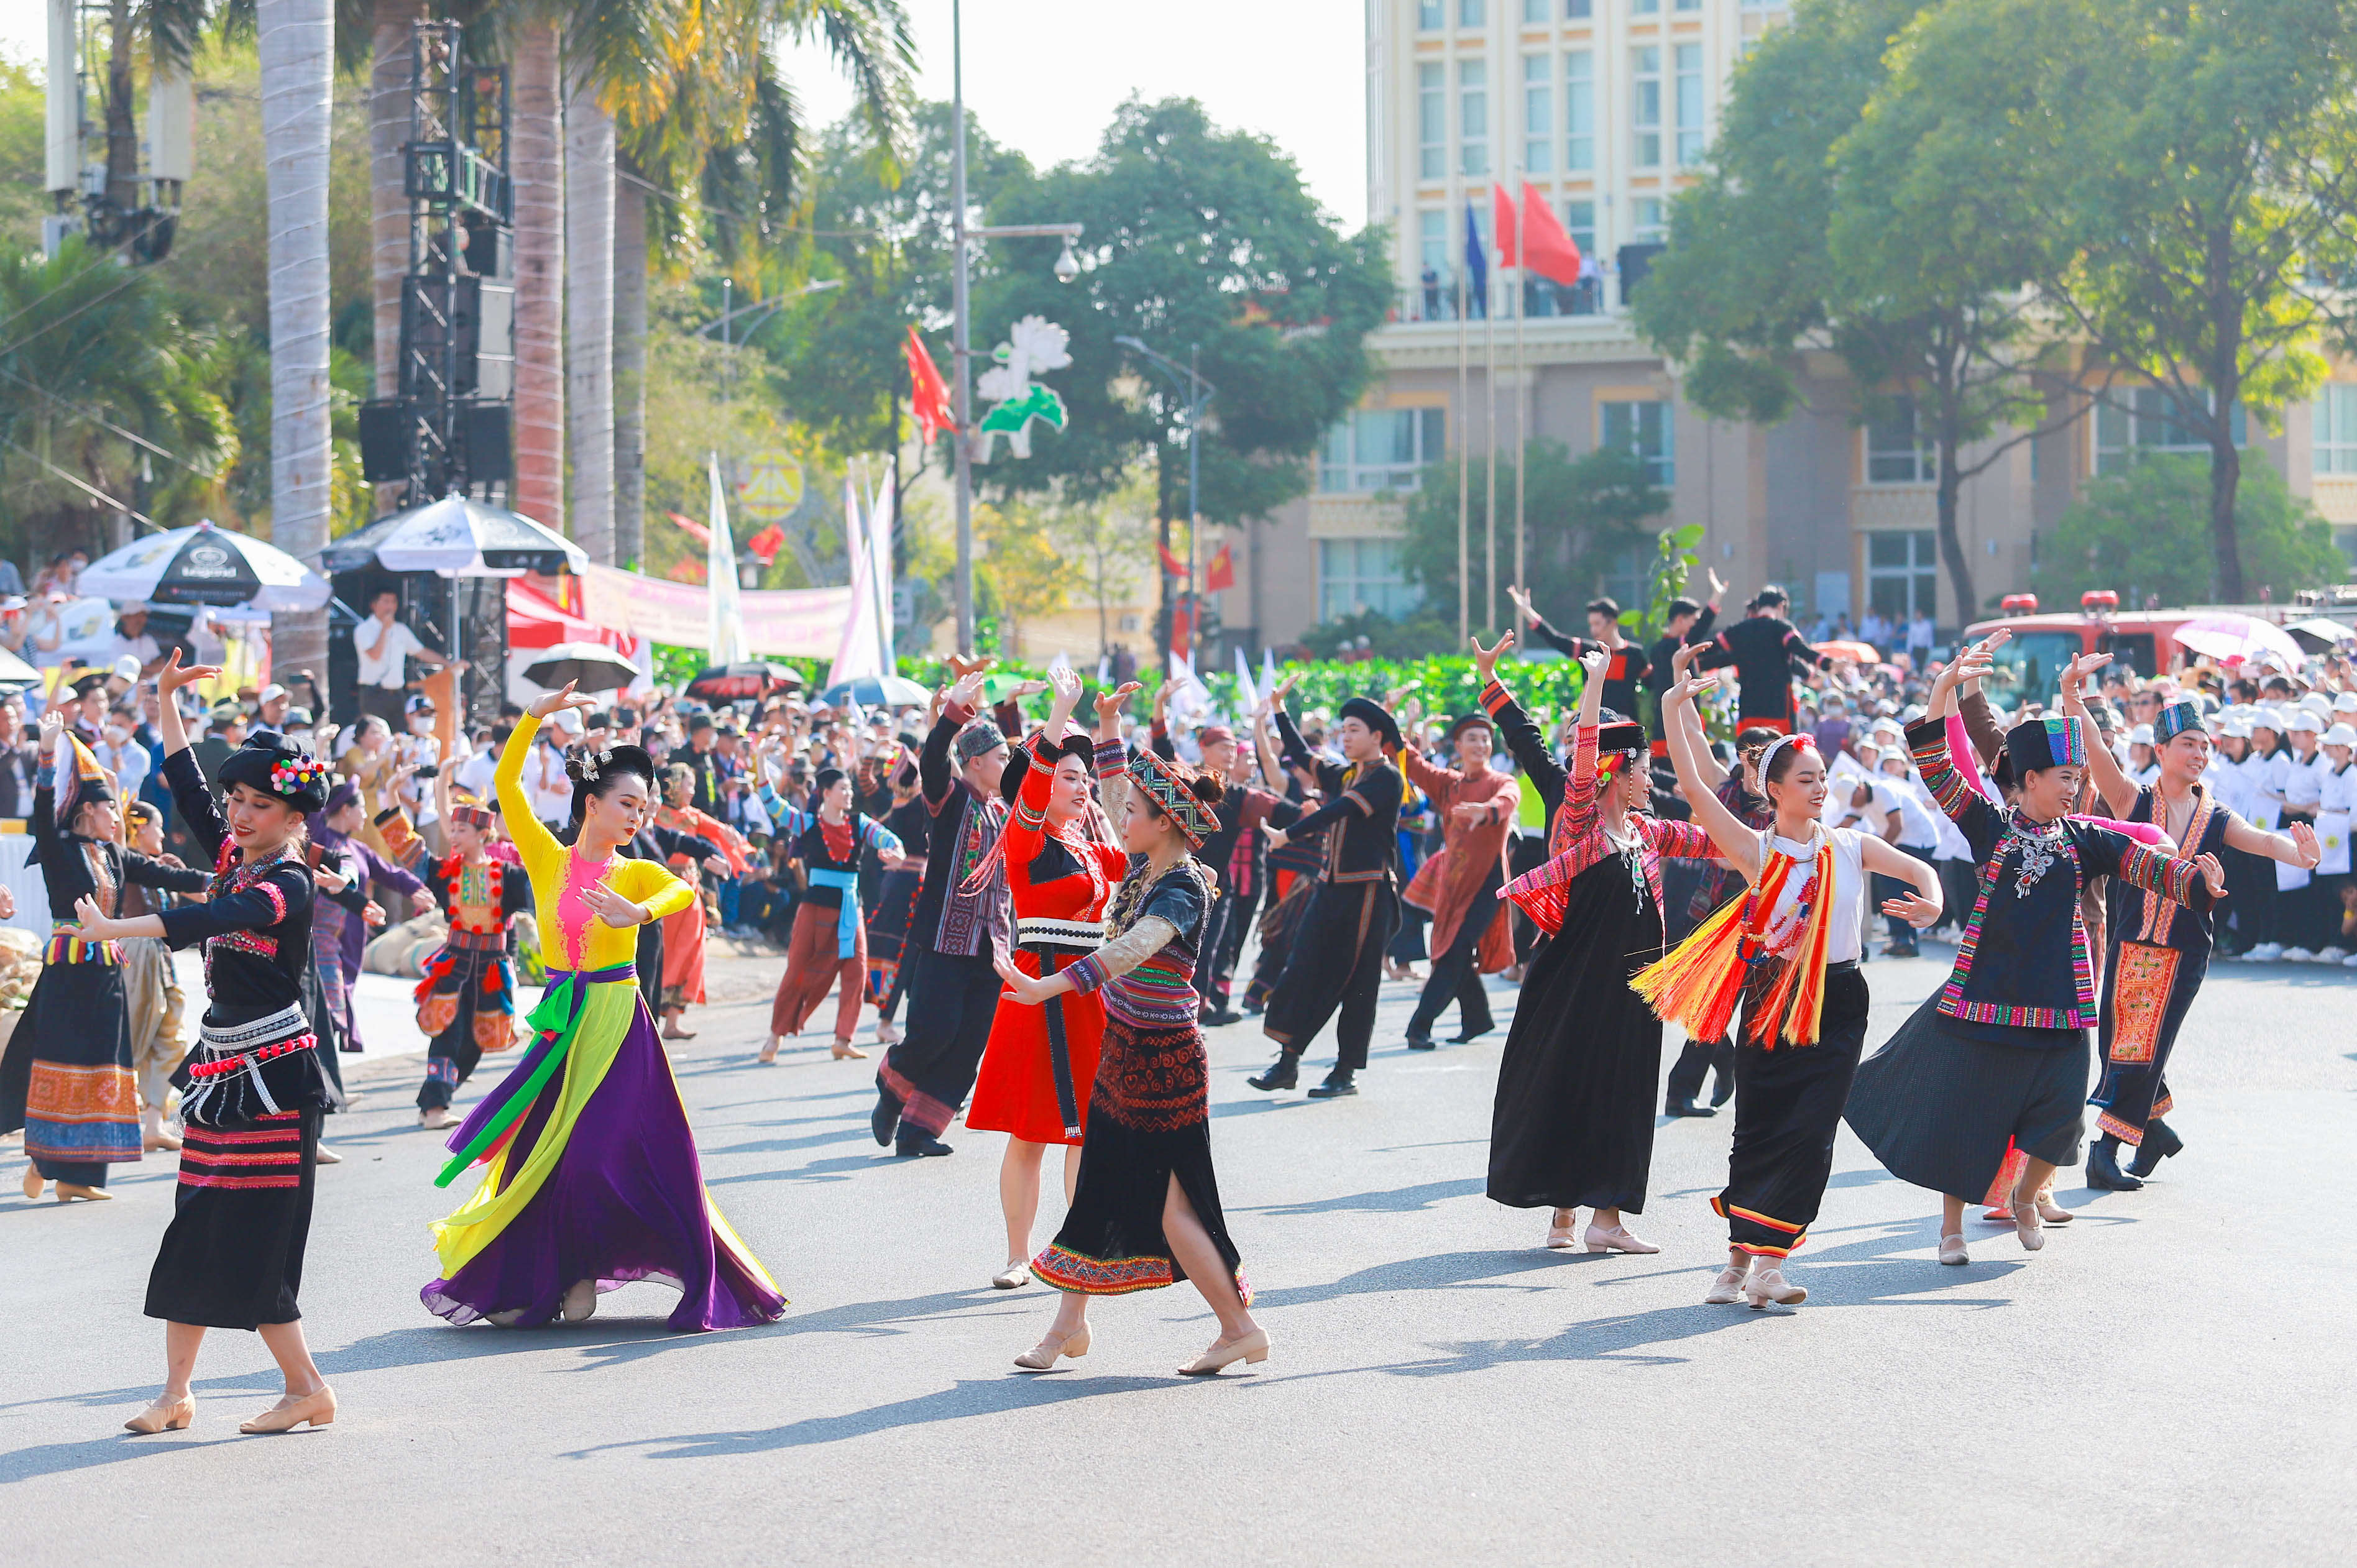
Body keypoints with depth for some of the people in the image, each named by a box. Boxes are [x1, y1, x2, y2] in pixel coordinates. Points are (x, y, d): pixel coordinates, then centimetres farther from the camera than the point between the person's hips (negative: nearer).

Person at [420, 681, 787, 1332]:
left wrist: (638, 913, -40)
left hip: (618, 1021, -1)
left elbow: (684, 891, -21)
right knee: (540, 1150, 3)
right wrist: (533, 718, -10)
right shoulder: (549, 859, 5)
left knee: (599, 1153, -7)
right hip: (561, 1020, 2)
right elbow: (506, 785, -2)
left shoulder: (636, 873, 2)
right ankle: (530, 1283, 15)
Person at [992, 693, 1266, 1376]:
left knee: (1171, 1207, -3)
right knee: (1095, 1186, 12)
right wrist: (1107, 723, 16)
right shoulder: (1146, 863, 4)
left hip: (1164, 1062, -9)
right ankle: (1070, 1324, 21)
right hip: (1123, 1052, 9)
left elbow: (1130, 950, -38)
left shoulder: (1182, 889, -21)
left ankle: (1241, 1329, 8)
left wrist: (1049, 986, -48)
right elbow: (1114, 794, 22)